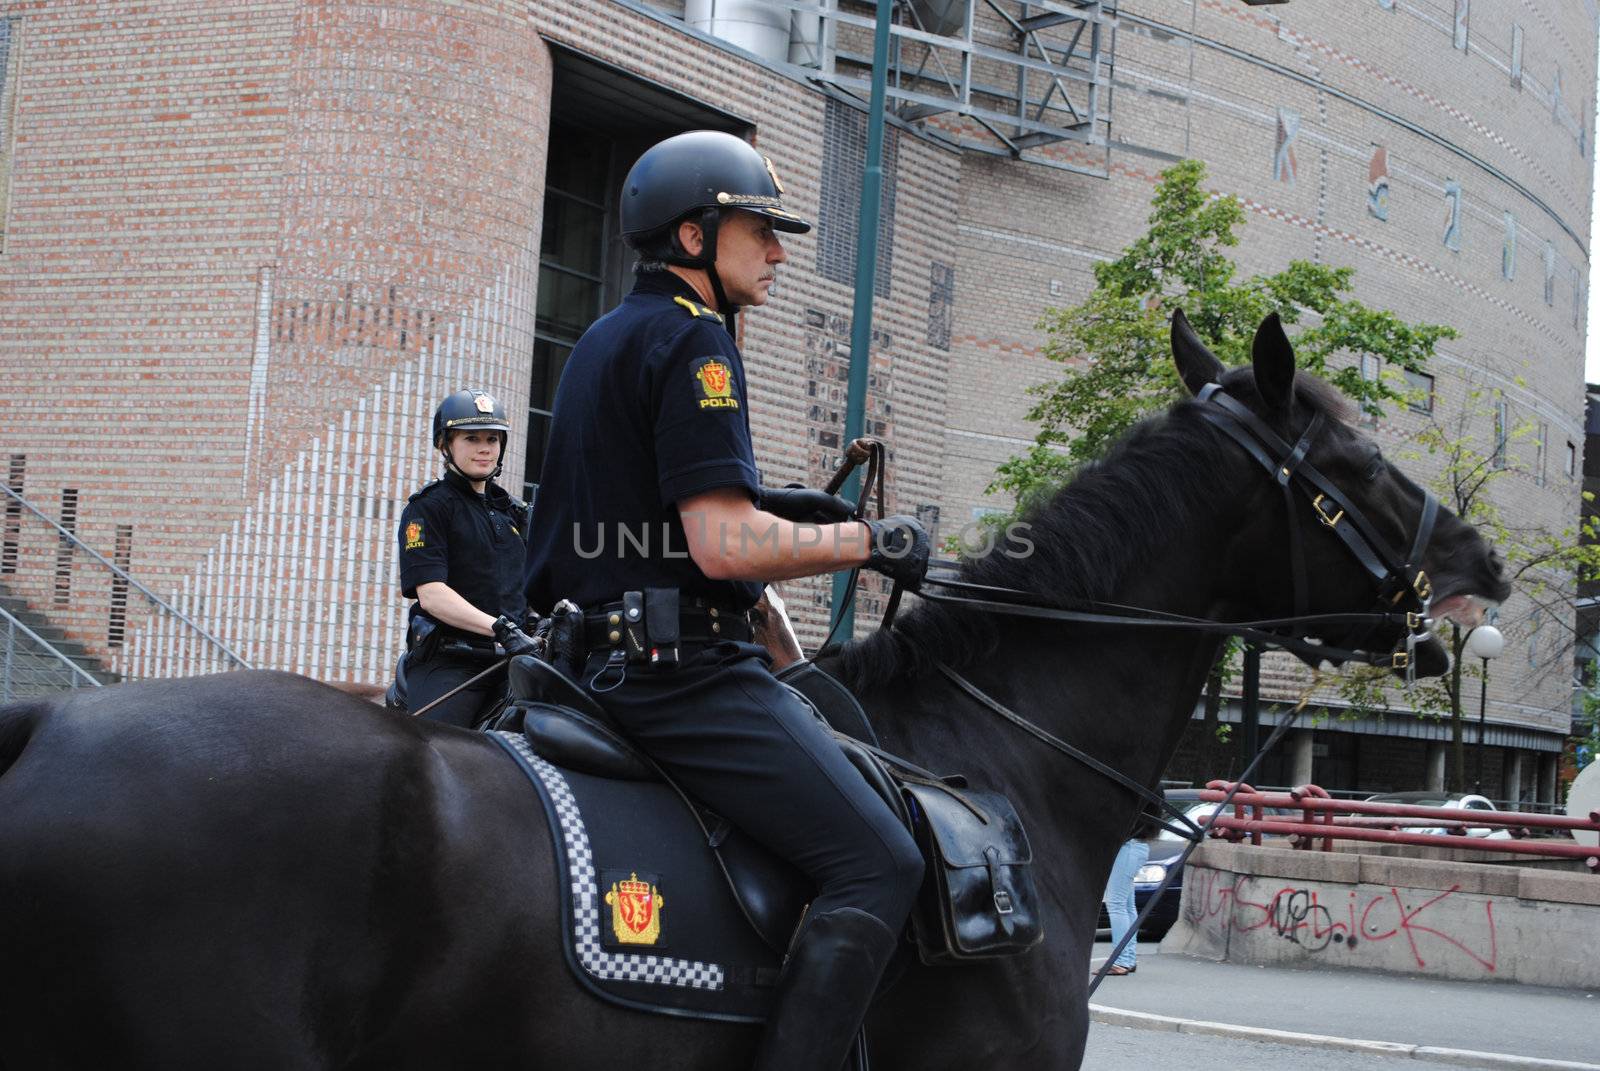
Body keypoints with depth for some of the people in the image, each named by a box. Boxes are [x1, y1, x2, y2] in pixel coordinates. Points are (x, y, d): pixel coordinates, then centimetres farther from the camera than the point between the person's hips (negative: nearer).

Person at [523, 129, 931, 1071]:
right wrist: (873, 542, -9)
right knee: (879, 863, -16)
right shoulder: (693, 339, -11)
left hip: (609, 658, 11)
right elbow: (726, 545, -20)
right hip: (684, 665, -11)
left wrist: (775, 509, 21)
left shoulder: (608, 339, 20)